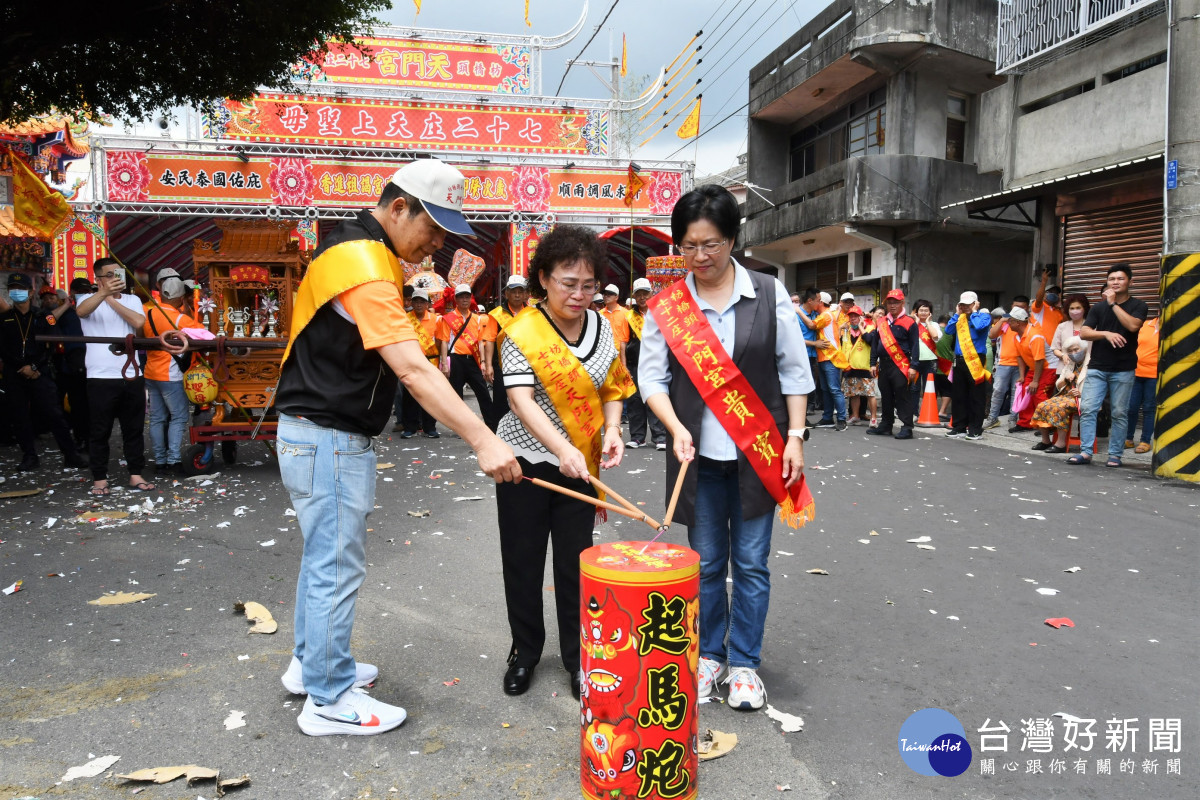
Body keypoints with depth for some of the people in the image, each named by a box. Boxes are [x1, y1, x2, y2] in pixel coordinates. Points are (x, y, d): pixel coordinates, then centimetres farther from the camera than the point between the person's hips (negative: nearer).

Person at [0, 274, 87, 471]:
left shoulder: (43, 317, 5)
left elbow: (50, 346, -2)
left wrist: (34, 367, -10)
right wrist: (22, 367, -6)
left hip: (40, 373, -2)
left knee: (53, 415, -6)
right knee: (19, 418, 5)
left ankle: (70, 455, -4)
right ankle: (29, 457, 15)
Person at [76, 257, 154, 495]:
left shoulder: (132, 300, 11)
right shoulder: (89, 299, 2)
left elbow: (138, 322, -9)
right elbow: (81, 310, -23)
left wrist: (112, 300, -7)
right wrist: (103, 293, -41)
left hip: (131, 376, 3)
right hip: (101, 377, -3)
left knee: (134, 429, 9)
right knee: (100, 431, 3)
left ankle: (135, 474, 18)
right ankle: (99, 479, 11)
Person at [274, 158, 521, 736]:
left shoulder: (356, 247, 10)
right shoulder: (362, 267, -24)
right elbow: (414, 371, -33)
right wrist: (482, 440, -38)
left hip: (321, 435, 11)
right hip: (330, 440, -11)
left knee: (324, 555, 21)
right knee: (337, 566, -1)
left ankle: (311, 662, 37)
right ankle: (329, 700, 13)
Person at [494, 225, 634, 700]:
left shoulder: (602, 327, 2)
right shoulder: (522, 332, -12)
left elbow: (612, 388, 11)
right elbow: (520, 399, -22)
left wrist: (611, 430, -8)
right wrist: (561, 448, -35)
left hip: (580, 463, 3)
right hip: (526, 461, -2)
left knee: (575, 563, 8)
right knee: (523, 560, 10)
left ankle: (577, 658, 23)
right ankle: (524, 652, 29)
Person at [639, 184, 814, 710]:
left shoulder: (768, 294, -1)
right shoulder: (665, 307, 0)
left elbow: (793, 371, 2)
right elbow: (652, 377, 1)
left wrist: (794, 437, -2)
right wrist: (676, 428, -14)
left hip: (758, 452, 0)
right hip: (699, 455, 1)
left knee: (751, 563, 6)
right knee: (705, 562, 11)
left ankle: (744, 664, 22)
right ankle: (708, 655, 28)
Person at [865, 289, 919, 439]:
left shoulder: (909, 322, -2)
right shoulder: (881, 322, 14)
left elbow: (914, 346, -6)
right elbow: (874, 344, 16)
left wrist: (913, 366, -12)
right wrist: (873, 363, 11)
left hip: (901, 366, -6)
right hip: (884, 365, 6)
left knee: (903, 397, -6)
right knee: (886, 396, 12)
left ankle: (907, 427, -4)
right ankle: (885, 425, 20)